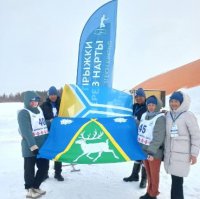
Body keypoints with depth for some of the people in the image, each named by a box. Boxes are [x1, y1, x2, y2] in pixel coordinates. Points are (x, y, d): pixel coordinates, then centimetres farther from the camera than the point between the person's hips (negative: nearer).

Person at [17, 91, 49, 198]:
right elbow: (26, 131, -21)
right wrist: (33, 146, -27)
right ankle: (30, 190, 20)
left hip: (42, 145, 8)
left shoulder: (39, 110, 15)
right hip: (30, 147, -8)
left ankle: (35, 187, 31)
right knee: (30, 169, 5)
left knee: (44, 166, 14)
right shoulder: (23, 113, -11)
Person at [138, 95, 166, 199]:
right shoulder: (144, 115, 5)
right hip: (144, 150, 6)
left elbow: (158, 138, -20)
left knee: (154, 174, 11)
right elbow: (140, 131, 14)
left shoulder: (160, 118, -16)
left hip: (154, 152, -6)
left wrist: (152, 152, -22)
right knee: (148, 173, 20)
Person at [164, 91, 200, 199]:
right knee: (175, 179, 10)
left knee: (177, 180, -4)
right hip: (169, 153, 5)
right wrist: (164, 149, 16)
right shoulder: (168, 115, 7)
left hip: (182, 154, -5)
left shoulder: (188, 115, -9)